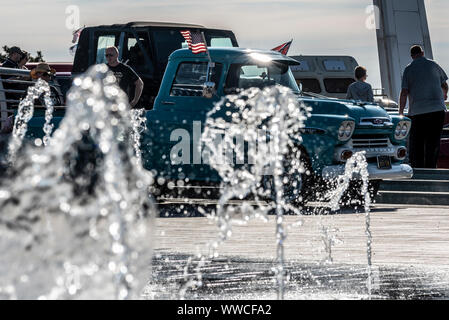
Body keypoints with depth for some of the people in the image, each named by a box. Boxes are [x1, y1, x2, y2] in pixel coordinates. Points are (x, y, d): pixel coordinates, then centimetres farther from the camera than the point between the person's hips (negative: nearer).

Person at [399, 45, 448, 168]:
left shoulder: (408, 69, 3)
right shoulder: (433, 65, 8)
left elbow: (404, 93, -5)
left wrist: (401, 112, -2)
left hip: (417, 111, -1)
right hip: (437, 109, 1)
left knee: (416, 144, 6)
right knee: (433, 143, 3)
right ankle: (430, 168, -2)